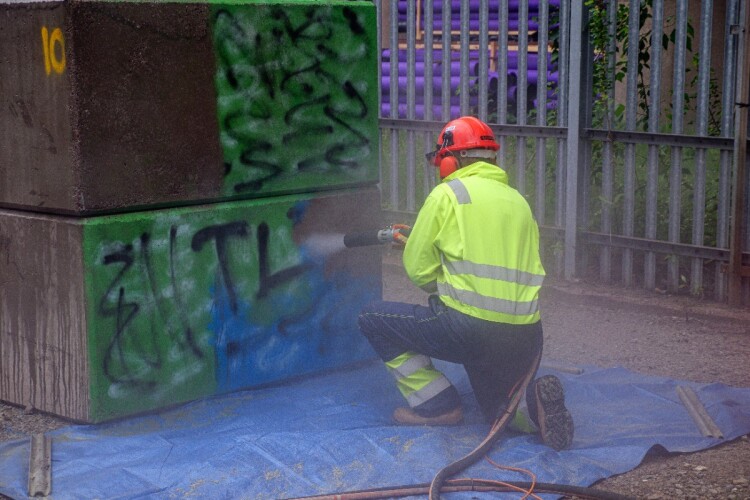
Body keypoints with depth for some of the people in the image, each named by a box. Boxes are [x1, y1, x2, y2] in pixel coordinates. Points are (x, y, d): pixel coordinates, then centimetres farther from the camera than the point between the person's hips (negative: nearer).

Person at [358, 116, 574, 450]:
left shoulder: (447, 194, -1)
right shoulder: (518, 201, 18)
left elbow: (417, 266, 1)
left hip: (470, 328, -7)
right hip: (526, 338, 7)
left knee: (373, 319, 11)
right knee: (501, 411, 31)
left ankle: (436, 405, 9)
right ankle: (533, 403, -4)